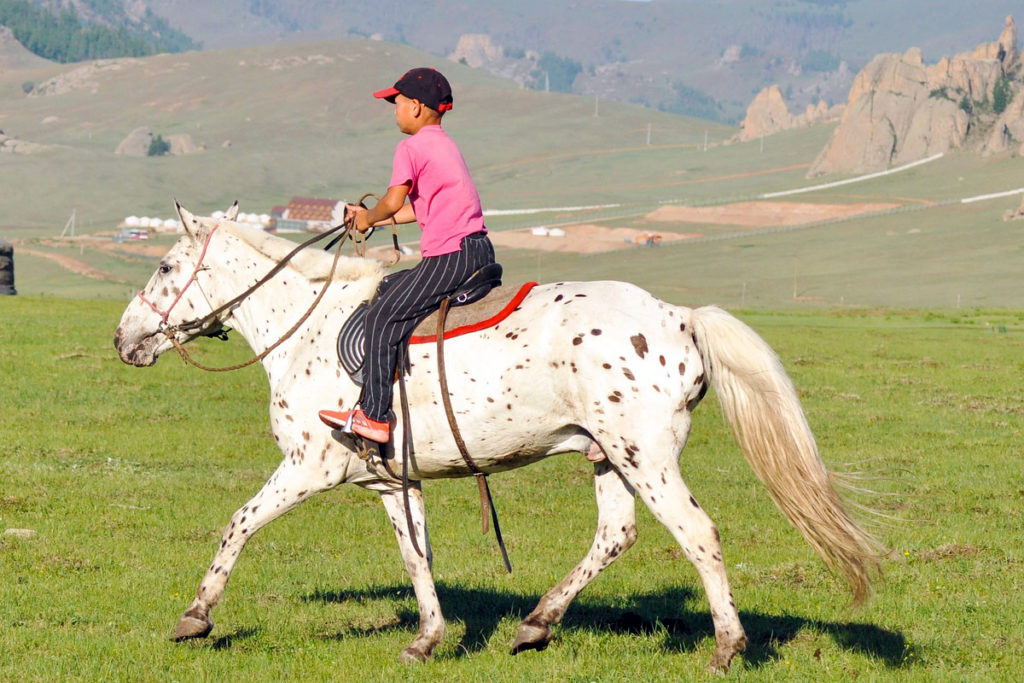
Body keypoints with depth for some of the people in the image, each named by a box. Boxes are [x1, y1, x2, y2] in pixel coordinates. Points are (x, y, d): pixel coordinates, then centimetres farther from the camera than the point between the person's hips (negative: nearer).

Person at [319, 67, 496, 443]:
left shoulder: (410, 148, -7)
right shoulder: (445, 144, 22)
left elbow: (394, 201, -14)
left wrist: (369, 218, 7)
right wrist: (370, 217, 29)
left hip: (449, 255, -10)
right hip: (480, 249, 10)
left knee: (382, 316, -7)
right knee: (391, 287, 25)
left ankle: (374, 416, -10)